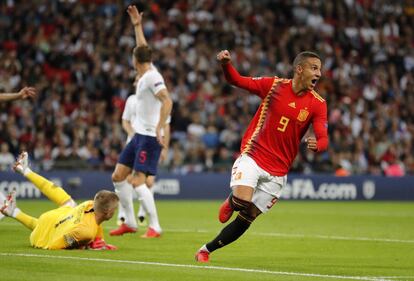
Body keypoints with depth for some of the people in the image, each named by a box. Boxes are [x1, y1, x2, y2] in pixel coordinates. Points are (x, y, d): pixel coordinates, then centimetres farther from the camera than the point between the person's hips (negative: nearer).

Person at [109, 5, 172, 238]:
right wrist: (137, 26, 32)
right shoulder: (145, 74, 11)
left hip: (150, 137, -10)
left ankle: (155, 227, -12)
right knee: (118, 176, 10)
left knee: (137, 181, -17)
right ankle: (130, 222, 16)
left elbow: (167, 101, -27)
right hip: (139, 135, 10)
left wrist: (159, 129, -33)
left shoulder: (152, 77, -15)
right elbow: (143, 49, 29)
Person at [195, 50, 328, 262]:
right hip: (252, 157, -2)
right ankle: (231, 202, 11)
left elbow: (323, 139, -10)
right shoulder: (274, 85, -4)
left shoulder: (318, 104, -2)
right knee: (242, 201, -27)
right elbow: (236, 80, 3)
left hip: (277, 171, 2)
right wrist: (226, 64, -19)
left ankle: (207, 249, 24)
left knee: (246, 219, 4)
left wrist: (316, 145, -35)